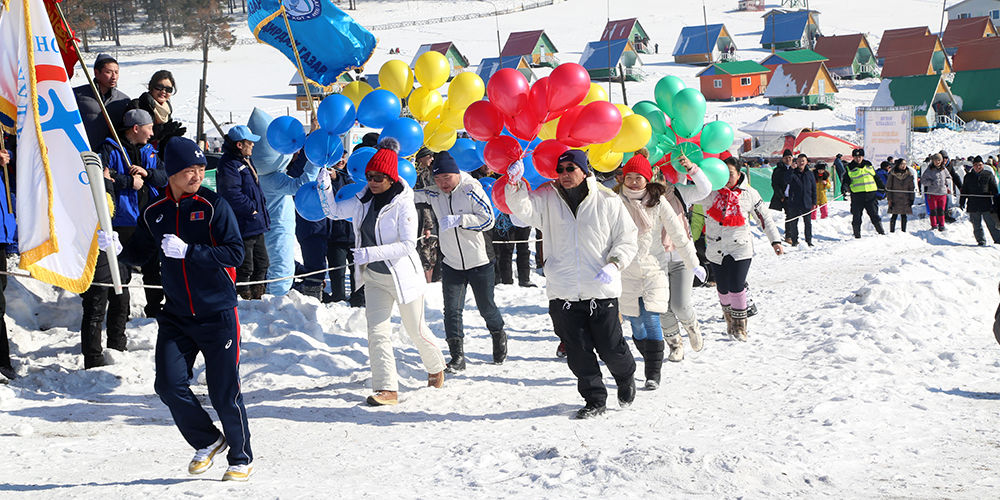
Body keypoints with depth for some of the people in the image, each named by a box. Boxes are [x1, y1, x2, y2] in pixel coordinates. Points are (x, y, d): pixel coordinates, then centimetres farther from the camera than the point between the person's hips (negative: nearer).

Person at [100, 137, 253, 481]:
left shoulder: (213, 205, -8)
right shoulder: (154, 213, 5)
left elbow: (235, 253, -15)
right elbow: (139, 255, 15)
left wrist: (187, 251, -23)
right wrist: (117, 248, -7)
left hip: (217, 314, -4)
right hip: (175, 317, 4)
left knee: (224, 392, 0)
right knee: (169, 385, -6)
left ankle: (241, 458, 21)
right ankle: (208, 442, 19)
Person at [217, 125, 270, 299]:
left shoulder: (245, 161, 16)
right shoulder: (228, 165, -16)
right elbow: (231, 195, -25)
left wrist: (262, 210, 18)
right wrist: (252, 208, -18)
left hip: (256, 226, 10)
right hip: (243, 227, -10)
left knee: (261, 262, 17)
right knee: (245, 268, -4)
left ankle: (256, 296, 29)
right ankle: (244, 297, 6)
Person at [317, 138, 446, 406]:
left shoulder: (403, 204, -17)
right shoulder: (364, 200, 1)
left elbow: (408, 245, -23)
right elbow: (334, 211, 11)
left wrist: (372, 253, -31)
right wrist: (325, 187, -8)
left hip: (402, 275, -5)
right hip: (374, 277, 5)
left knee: (416, 329, 12)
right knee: (377, 331, -7)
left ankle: (436, 366, 39)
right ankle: (386, 388, -8)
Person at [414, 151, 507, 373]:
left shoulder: (471, 189, -14)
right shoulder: (433, 193, -2)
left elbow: (488, 219, -19)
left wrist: (458, 219, -29)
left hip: (480, 263, -3)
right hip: (451, 264, 3)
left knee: (486, 308, 12)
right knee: (452, 310, -5)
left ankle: (499, 336, 41)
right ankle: (457, 356, 2)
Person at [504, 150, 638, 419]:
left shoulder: (608, 201, -1)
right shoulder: (547, 197, 4)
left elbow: (627, 239, 4)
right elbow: (523, 208, -12)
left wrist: (614, 264, -12)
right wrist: (515, 185, -31)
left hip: (601, 292, -2)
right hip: (563, 294, 2)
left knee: (610, 347, 5)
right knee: (578, 352, 5)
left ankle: (626, 377, 37)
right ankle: (595, 399, 22)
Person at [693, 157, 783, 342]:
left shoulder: (749, 194, 0)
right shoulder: (710, 193, 0)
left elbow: (764, 218, 7)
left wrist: (775, 240, 4)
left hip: (740, 249, -2)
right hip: (716, 249, 2)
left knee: (737, 286, -13)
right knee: (723, 287, 10)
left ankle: (740, 326, 3)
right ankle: (730, 319, 33)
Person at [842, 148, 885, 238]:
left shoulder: (868, 165, 14)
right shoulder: (849, 168, 6)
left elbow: (875, 177, 25)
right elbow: (845, 179, 4)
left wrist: (882, 187, 27)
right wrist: (844, 187, -16)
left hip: (870, 194, 2)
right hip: (857, 195, -2)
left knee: (874, 214, 1)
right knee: (856, 216, 1)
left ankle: (881, 232, 7)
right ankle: (857, 235, 10)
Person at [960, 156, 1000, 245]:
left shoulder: (989, 175, 4)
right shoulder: (968, 177, 10)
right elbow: (964, 191, 15)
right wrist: (962, 202, 9)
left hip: (986, 205, -2)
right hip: (973, 206, 2)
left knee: (992, 224, -1)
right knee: (977, 226, 6)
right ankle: (981, 241, 15)